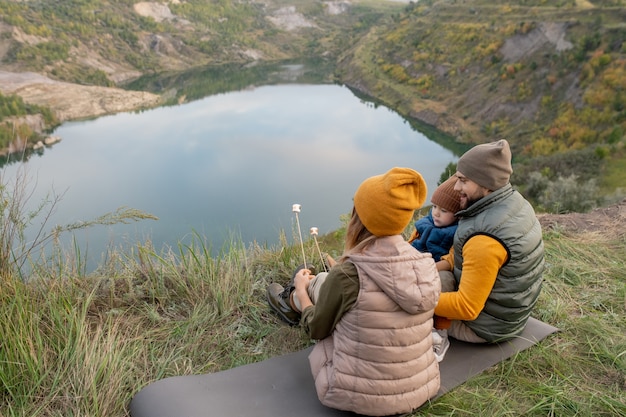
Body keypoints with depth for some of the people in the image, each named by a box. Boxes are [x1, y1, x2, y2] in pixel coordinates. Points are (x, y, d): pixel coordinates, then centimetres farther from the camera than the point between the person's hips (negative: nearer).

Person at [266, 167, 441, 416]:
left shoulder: (347, 275, -25)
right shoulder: (426, 266, -10)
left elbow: (316, 330, -6)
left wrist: (302, 291, 13)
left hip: (360, 396, -5)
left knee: (320, 282, 12)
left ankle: (293, 301, 47)